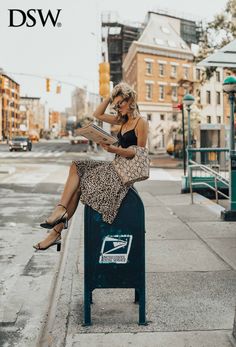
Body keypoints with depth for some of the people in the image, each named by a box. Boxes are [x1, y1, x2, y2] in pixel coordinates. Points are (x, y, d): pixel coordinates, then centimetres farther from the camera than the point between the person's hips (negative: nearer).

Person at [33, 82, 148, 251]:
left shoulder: (141, 123, -6)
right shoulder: (123, 120, 19)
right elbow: (98, 114, 24)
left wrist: (115, 150, -24)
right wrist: (111, 96, 14)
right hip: (116, 165, 8)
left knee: (81, 181, -17)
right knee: (77, 167, -11)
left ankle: (57, 230, -14)